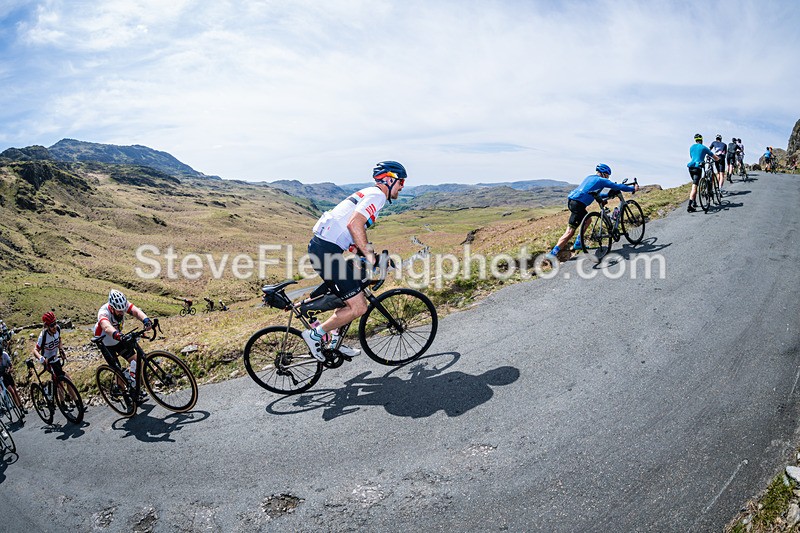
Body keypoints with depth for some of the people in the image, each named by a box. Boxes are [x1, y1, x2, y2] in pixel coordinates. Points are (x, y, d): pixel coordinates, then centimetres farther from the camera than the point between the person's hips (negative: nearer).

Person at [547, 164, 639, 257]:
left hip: (571, 200, 9)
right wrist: (633, 188, 20)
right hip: (578, 204, -9)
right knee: (570, 231, -12)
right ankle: (553, 253, -20)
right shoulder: (601, 180, 5)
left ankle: (578, 243, 26)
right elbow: (617, 186, 6)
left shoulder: (589, 177, 28)